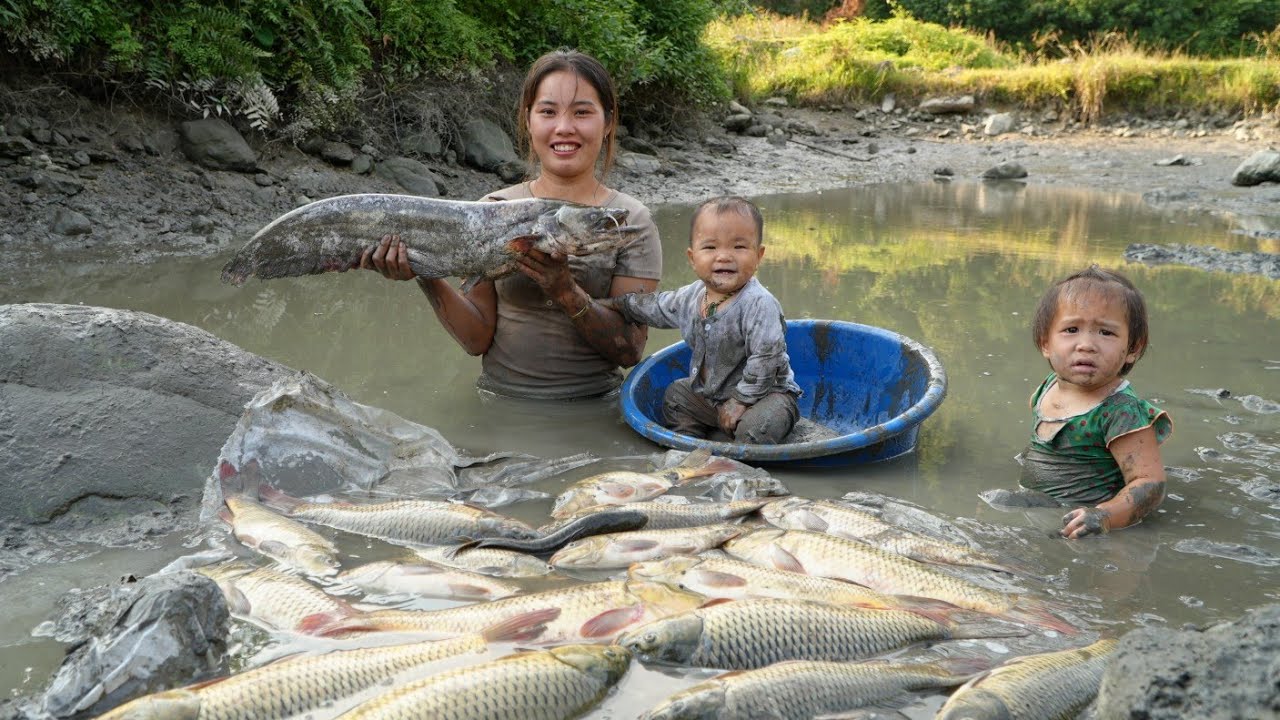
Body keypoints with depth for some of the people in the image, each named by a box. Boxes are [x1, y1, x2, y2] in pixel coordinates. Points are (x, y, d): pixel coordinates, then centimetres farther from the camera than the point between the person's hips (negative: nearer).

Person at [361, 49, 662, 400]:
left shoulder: (631, 222, -2)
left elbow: (630, 351, -7)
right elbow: (478, 339, 2)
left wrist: (567, 293, -20)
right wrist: (427, 277, -13)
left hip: (592, 411, -3)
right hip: (498, 404, 3)